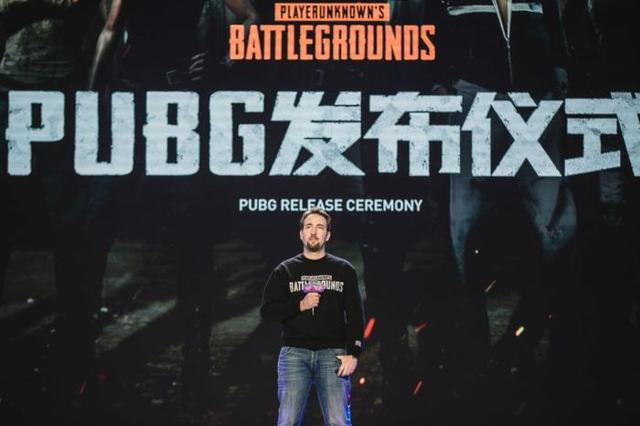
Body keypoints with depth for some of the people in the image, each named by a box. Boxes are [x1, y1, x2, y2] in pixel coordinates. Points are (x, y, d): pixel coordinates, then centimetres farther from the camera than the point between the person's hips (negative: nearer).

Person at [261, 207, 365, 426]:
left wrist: (353, 353, -4)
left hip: (332, 354, 0)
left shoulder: (344, 270, 12)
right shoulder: (285, 271, 12)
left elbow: (355, 315, 7)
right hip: (294, 353, 0)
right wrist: (299, 306, -8)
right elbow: (267, 310, 7)